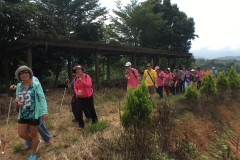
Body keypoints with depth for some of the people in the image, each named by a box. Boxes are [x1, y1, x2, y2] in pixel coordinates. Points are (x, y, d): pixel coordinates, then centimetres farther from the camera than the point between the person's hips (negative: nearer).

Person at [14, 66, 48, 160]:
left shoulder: (36, 84, -10)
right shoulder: (19, 86, 6)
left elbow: (42, 98, -12)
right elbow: (17, 98, 14)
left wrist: (45, 112, -19)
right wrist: (17, 102, -11)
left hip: (34, 114, -5)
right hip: (23, 114, 6)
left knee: (33, 134, 8)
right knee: (21, 134, 10)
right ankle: (36, 142, 40)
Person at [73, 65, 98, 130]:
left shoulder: (87, 76, -11)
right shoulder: (75, 79, 3)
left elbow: (89, 85, -23)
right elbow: (75, 88, 5)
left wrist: (81, 80, -29)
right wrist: (77, 93, -15)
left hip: (88, 96, -3)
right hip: (80, 97, 4)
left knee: (91, 108, 10)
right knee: (79, 110, -5)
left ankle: (94, 119, 36)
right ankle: (81, 125, 6)